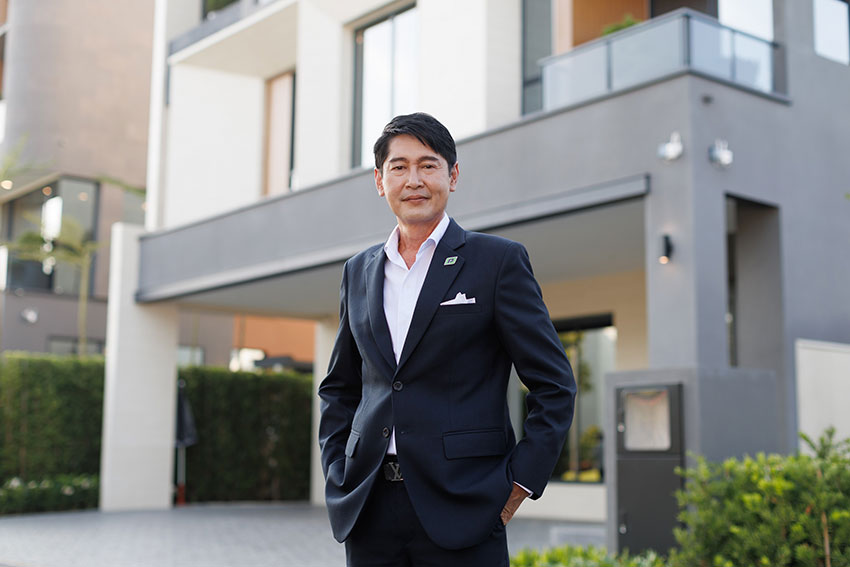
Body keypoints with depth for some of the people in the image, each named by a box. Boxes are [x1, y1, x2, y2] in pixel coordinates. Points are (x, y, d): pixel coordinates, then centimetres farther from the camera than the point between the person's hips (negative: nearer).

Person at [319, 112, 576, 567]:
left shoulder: (499, 261, -1)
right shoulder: (359, 272, 12)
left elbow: (554, 386, -2)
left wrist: (518, 484, -7)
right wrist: (338, 476, 10)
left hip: (460, 511, -4)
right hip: (369, 510, 4)